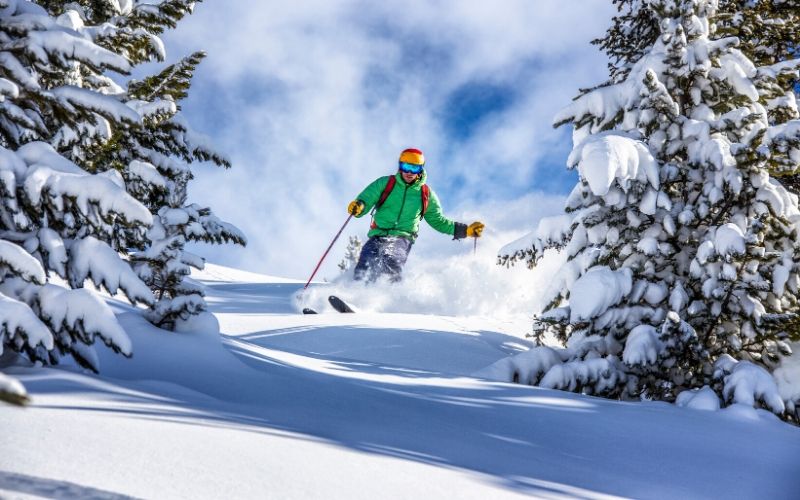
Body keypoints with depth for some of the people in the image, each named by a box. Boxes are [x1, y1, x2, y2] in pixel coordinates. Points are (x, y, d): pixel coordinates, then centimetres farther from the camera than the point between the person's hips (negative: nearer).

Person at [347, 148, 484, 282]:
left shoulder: (426, 194, 13)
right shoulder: (385, 183, 8)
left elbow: (437, 220, 24)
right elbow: (365, 201, 4)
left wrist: (465, 230, 16)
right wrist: (358, 206, -22)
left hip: (403, 239, 0)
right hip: (378, 235, 0)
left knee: (391, 262, -33)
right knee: (364, 270, -23)